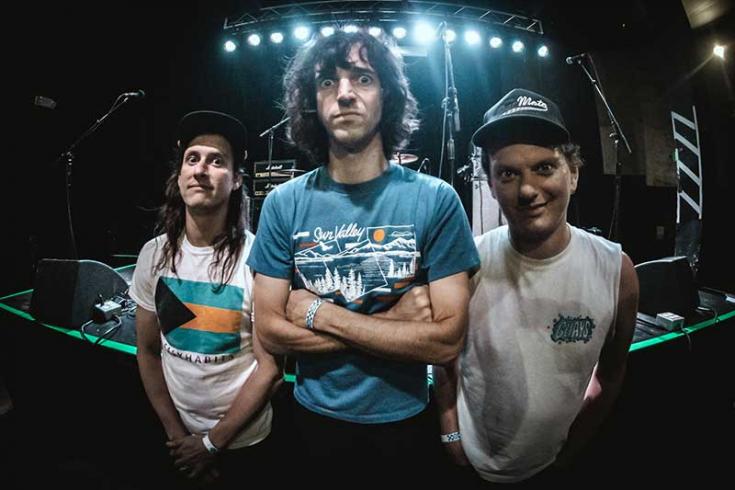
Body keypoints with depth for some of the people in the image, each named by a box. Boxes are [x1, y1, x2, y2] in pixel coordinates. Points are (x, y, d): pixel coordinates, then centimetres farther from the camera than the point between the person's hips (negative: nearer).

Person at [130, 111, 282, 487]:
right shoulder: (154, 255, -7)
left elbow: (270, 366, -17)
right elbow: (148, 351, 2)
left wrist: (213, 442, -11)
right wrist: (176, 433, -2)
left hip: (243, 442, -3)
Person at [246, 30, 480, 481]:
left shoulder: (435, 199, -15)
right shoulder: (284, 204, -9)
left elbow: (446, 340, -19)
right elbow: (271, 331, -11)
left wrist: (320, 314, -19)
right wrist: (392, 323, -19)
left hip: (403, 422, -1)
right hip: (315, 418, 2)